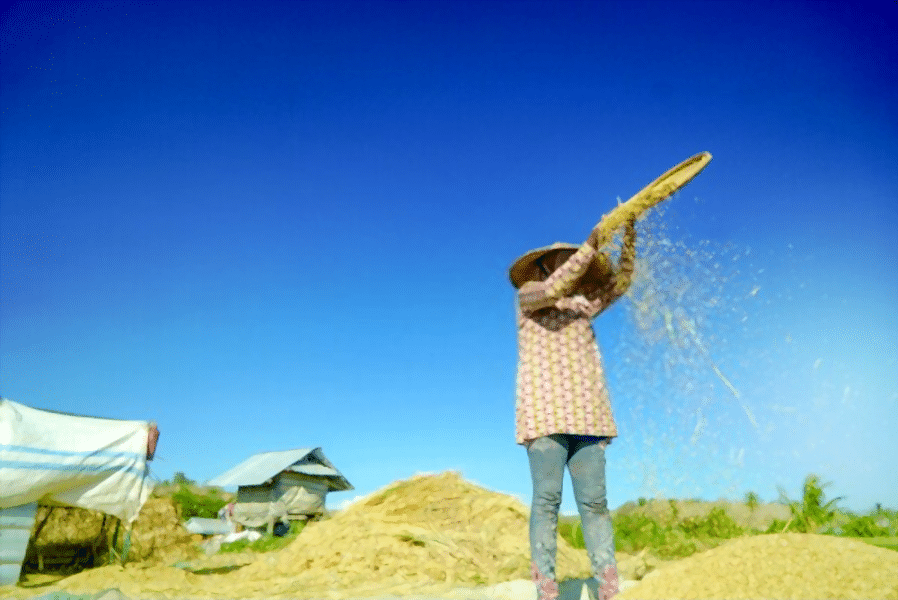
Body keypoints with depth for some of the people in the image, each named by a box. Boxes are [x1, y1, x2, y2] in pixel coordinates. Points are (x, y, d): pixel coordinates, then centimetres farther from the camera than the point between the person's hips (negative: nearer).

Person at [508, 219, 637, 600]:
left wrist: (629, 239, 6)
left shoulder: (582, 305, 25)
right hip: (545, 411, -5)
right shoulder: (527, 294, 9)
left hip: (585, 415, 5)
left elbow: (620, 282, 17)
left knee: (594, 501, -2)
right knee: (547, 499, -10)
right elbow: (554, 289, -13)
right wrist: (590, 246, -11)